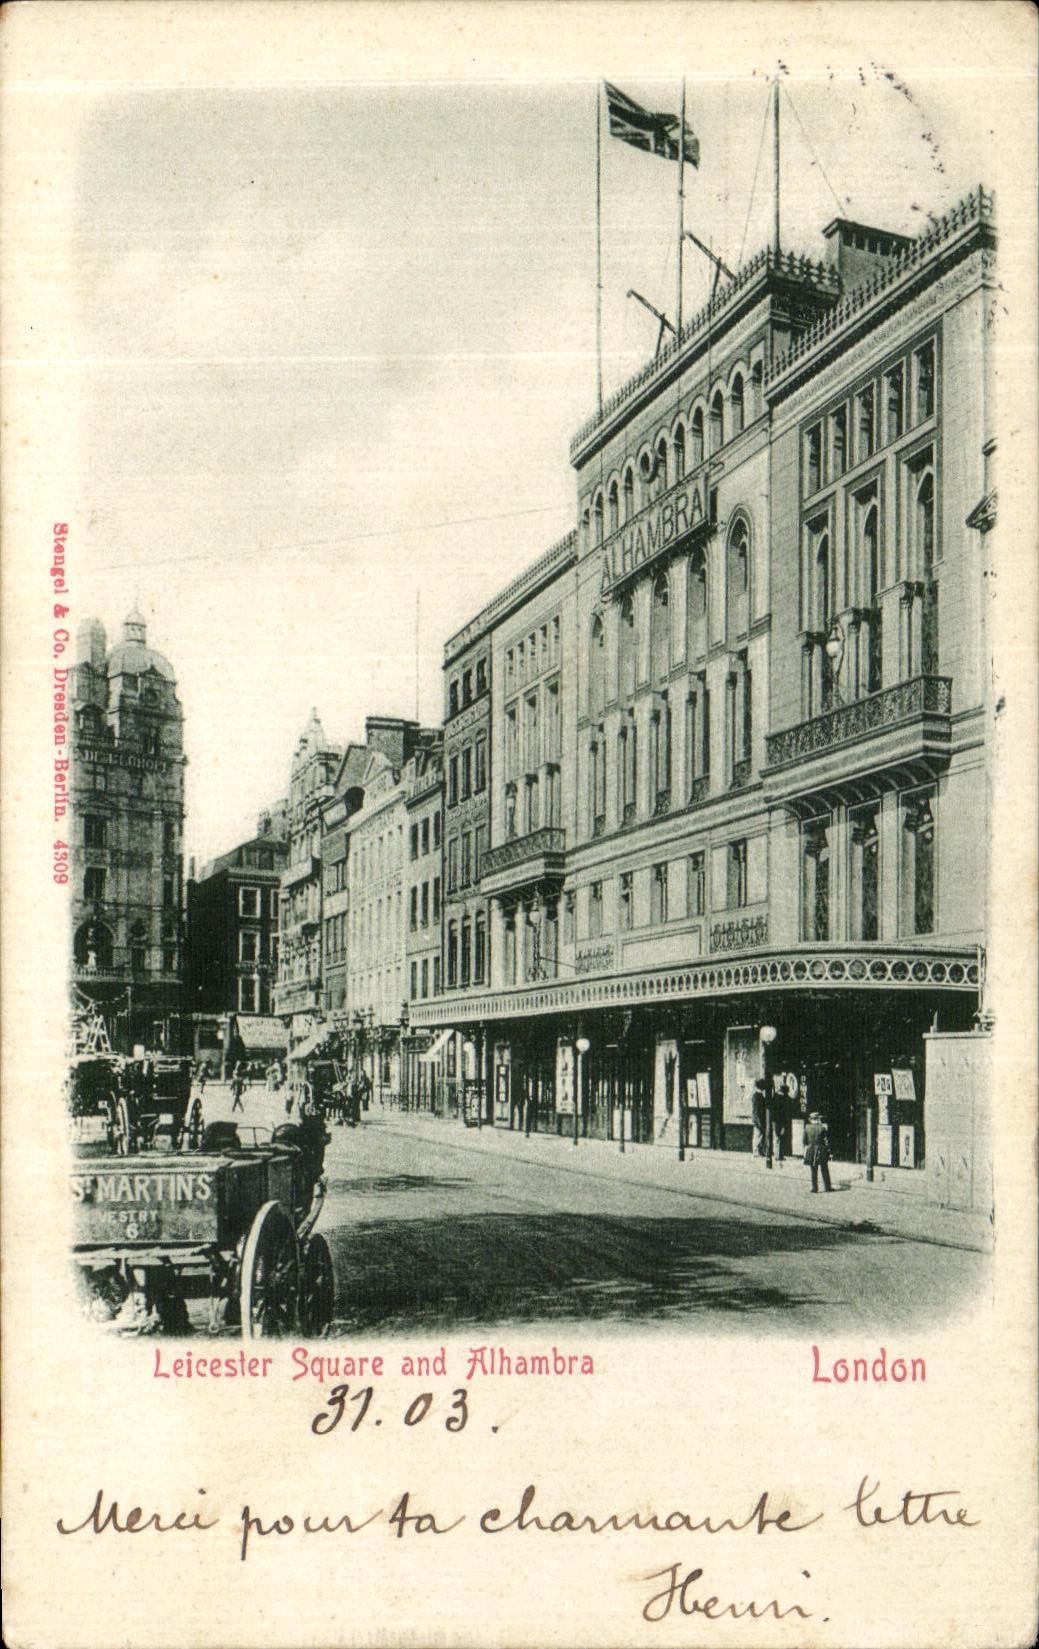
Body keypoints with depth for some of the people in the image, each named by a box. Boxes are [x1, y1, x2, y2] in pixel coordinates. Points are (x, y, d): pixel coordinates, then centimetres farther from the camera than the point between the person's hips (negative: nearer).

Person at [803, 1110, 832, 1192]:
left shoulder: (807, 1128, -1)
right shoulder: (822, 1128, -8)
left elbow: (805, 1141, 4)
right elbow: (826, 1140, -6)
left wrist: (806, 1149, 15)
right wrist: (828, 1149, 2)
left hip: (811, 1151, 1)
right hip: (821, 1151, -1)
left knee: (813, 1171, 6)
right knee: (824, 1170, 8)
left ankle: (814, 1188, 4)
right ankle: (827, 1187, 11)